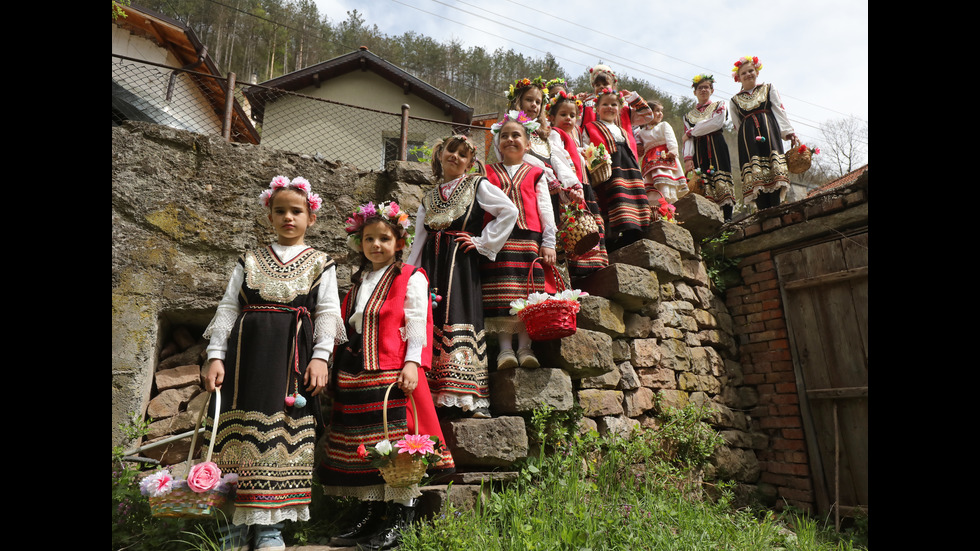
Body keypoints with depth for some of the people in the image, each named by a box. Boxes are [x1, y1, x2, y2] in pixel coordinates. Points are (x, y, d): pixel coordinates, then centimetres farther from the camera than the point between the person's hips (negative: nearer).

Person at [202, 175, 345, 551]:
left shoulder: (320, 264, 10)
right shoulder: (249, 262, 14)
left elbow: (327, 313, 3)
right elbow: (227, 308, 9)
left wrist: (320, 357, -9)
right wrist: (215, 355, -1)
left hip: (292, 358, -1)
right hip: (246, 353, 2)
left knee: (283, 433, -1)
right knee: (241, 430, 1)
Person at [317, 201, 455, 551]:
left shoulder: (411, 279, 2)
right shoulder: (358, 282, 20)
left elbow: (418, 323, -6)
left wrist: (412, 363, -16)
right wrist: (336, 367, 20)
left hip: (393, 375, -6)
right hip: (355, 375, 7)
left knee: (395, 445, -5)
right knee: (362, 447, 10)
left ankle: (399, 520, 7)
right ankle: (370, 515, 23)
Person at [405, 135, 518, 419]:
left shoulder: (478, 186, 8)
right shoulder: (428, 198, 20)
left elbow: (510, 212, -4)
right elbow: (418, 242, 18)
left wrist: (482, 241, -7)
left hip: (462, 264, -4)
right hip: (432, 265, 4)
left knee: (461, 318, -13)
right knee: (431, 320, -3)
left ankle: (472, 399, -11)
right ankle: (434, 396, 2)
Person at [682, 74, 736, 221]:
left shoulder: (719, 106, 16)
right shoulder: (689, 115, 21)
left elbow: (717, 123, -6)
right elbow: (687, 139, 8)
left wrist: (691, 132, -3)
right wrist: (688, 157, -9)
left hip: (717, 148, -2)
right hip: (699, 152, 2)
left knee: (721, 182, -13)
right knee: (703, 184, -11)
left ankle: (728, 218, -19)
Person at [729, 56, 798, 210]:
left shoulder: (768, 89, 19)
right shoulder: (735, 100, 20)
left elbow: (780, 111, 9)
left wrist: (789, 132, -2)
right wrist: (743, 141, 10)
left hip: (769, 132, 0)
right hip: (748, 138, 1)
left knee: (774, 170, -17)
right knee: (755, 173, -13)